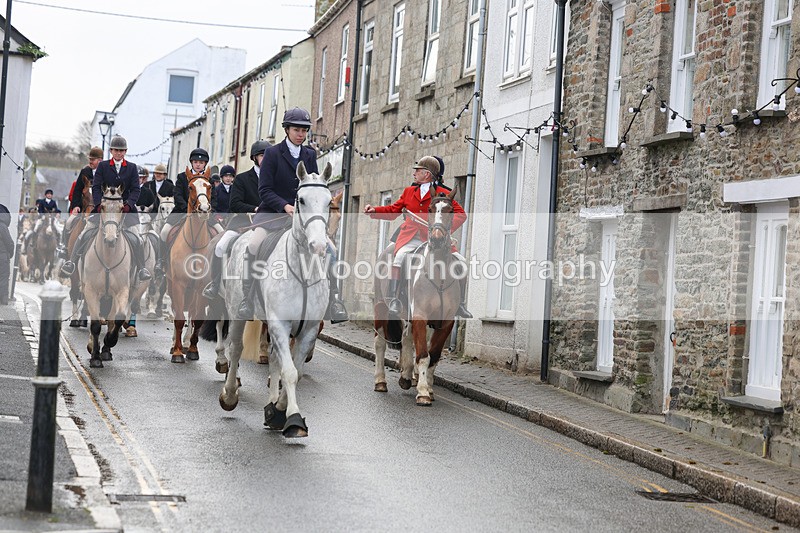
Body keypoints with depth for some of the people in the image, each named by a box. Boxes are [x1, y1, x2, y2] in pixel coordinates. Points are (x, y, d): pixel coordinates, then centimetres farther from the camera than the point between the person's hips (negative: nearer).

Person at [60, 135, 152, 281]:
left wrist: (128, 205, -14)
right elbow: (96, 187, 0)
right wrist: (99, 204, -14)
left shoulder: (132, 167, 7)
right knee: (86, 233, -4)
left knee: (134, 238, -10)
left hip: (124, 208, 0)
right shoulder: (103, 166, 5)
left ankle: (142, 269, 1)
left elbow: (135, 189, 2)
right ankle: (71, 262, 8)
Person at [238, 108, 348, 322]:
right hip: (273, 212, -4)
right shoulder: (273, 153, -3)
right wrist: (285, 206, -22)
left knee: (326, 247, -13)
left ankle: (334, 302, -4)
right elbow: (264, 190, -8)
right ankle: (247, 299, -17)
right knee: (254, 244, -28)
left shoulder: (310, 155, 10)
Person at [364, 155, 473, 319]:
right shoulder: (408, 192, 16)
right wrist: (374, 210, 5)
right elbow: (393, 210, 21)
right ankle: (393, 301, -32)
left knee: (461, 262, -12)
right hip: (411, 238, 1)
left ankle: (460, 305, 2)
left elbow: (460, 214, 1)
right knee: (399, 257, -32)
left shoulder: (443, 194, 4)